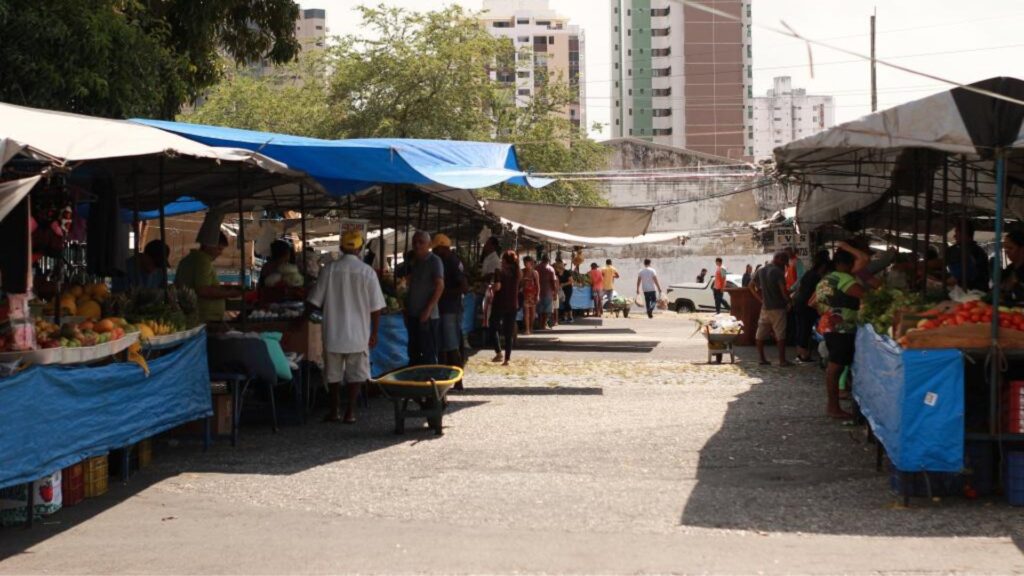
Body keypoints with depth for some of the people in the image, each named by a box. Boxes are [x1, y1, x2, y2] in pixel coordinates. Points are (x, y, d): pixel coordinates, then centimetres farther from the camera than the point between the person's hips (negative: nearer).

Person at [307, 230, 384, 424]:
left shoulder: (329, 269, -6)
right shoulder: (367, 271, -7)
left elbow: (314, 303, -2)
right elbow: (376, 308, -6)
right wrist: (374, 334, 4)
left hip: (333, 333, 1)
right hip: (358, 333, -1)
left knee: (334, 372, 13)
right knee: (355, 373, 9)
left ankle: (335, 409, 16)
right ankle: (350, 411, 7)